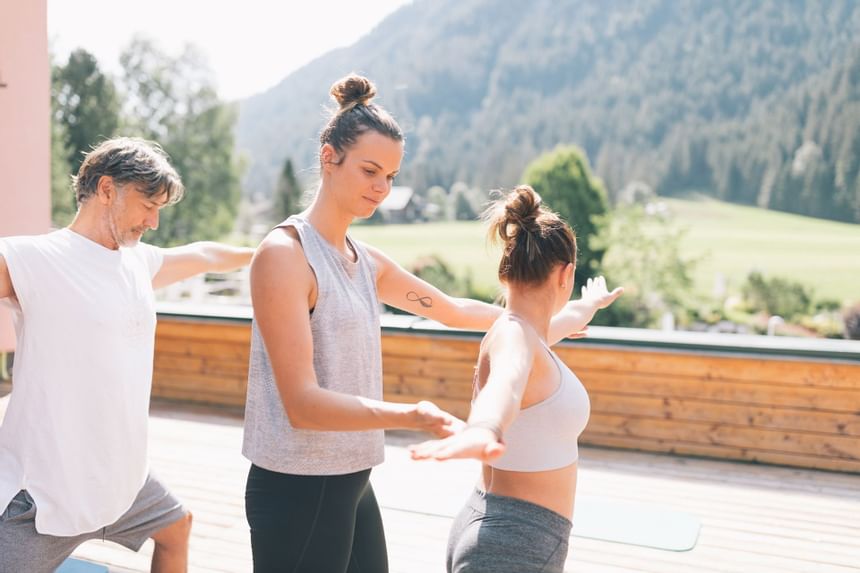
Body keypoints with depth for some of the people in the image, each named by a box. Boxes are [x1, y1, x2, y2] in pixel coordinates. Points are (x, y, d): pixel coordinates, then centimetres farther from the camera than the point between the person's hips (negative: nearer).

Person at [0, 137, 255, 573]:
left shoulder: (139, 262, 7)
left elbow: (202, 255, 25)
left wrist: (263, 253, 39)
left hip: (122, 477, 9)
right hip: (45, 493, -8)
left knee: (175, 527, 28)